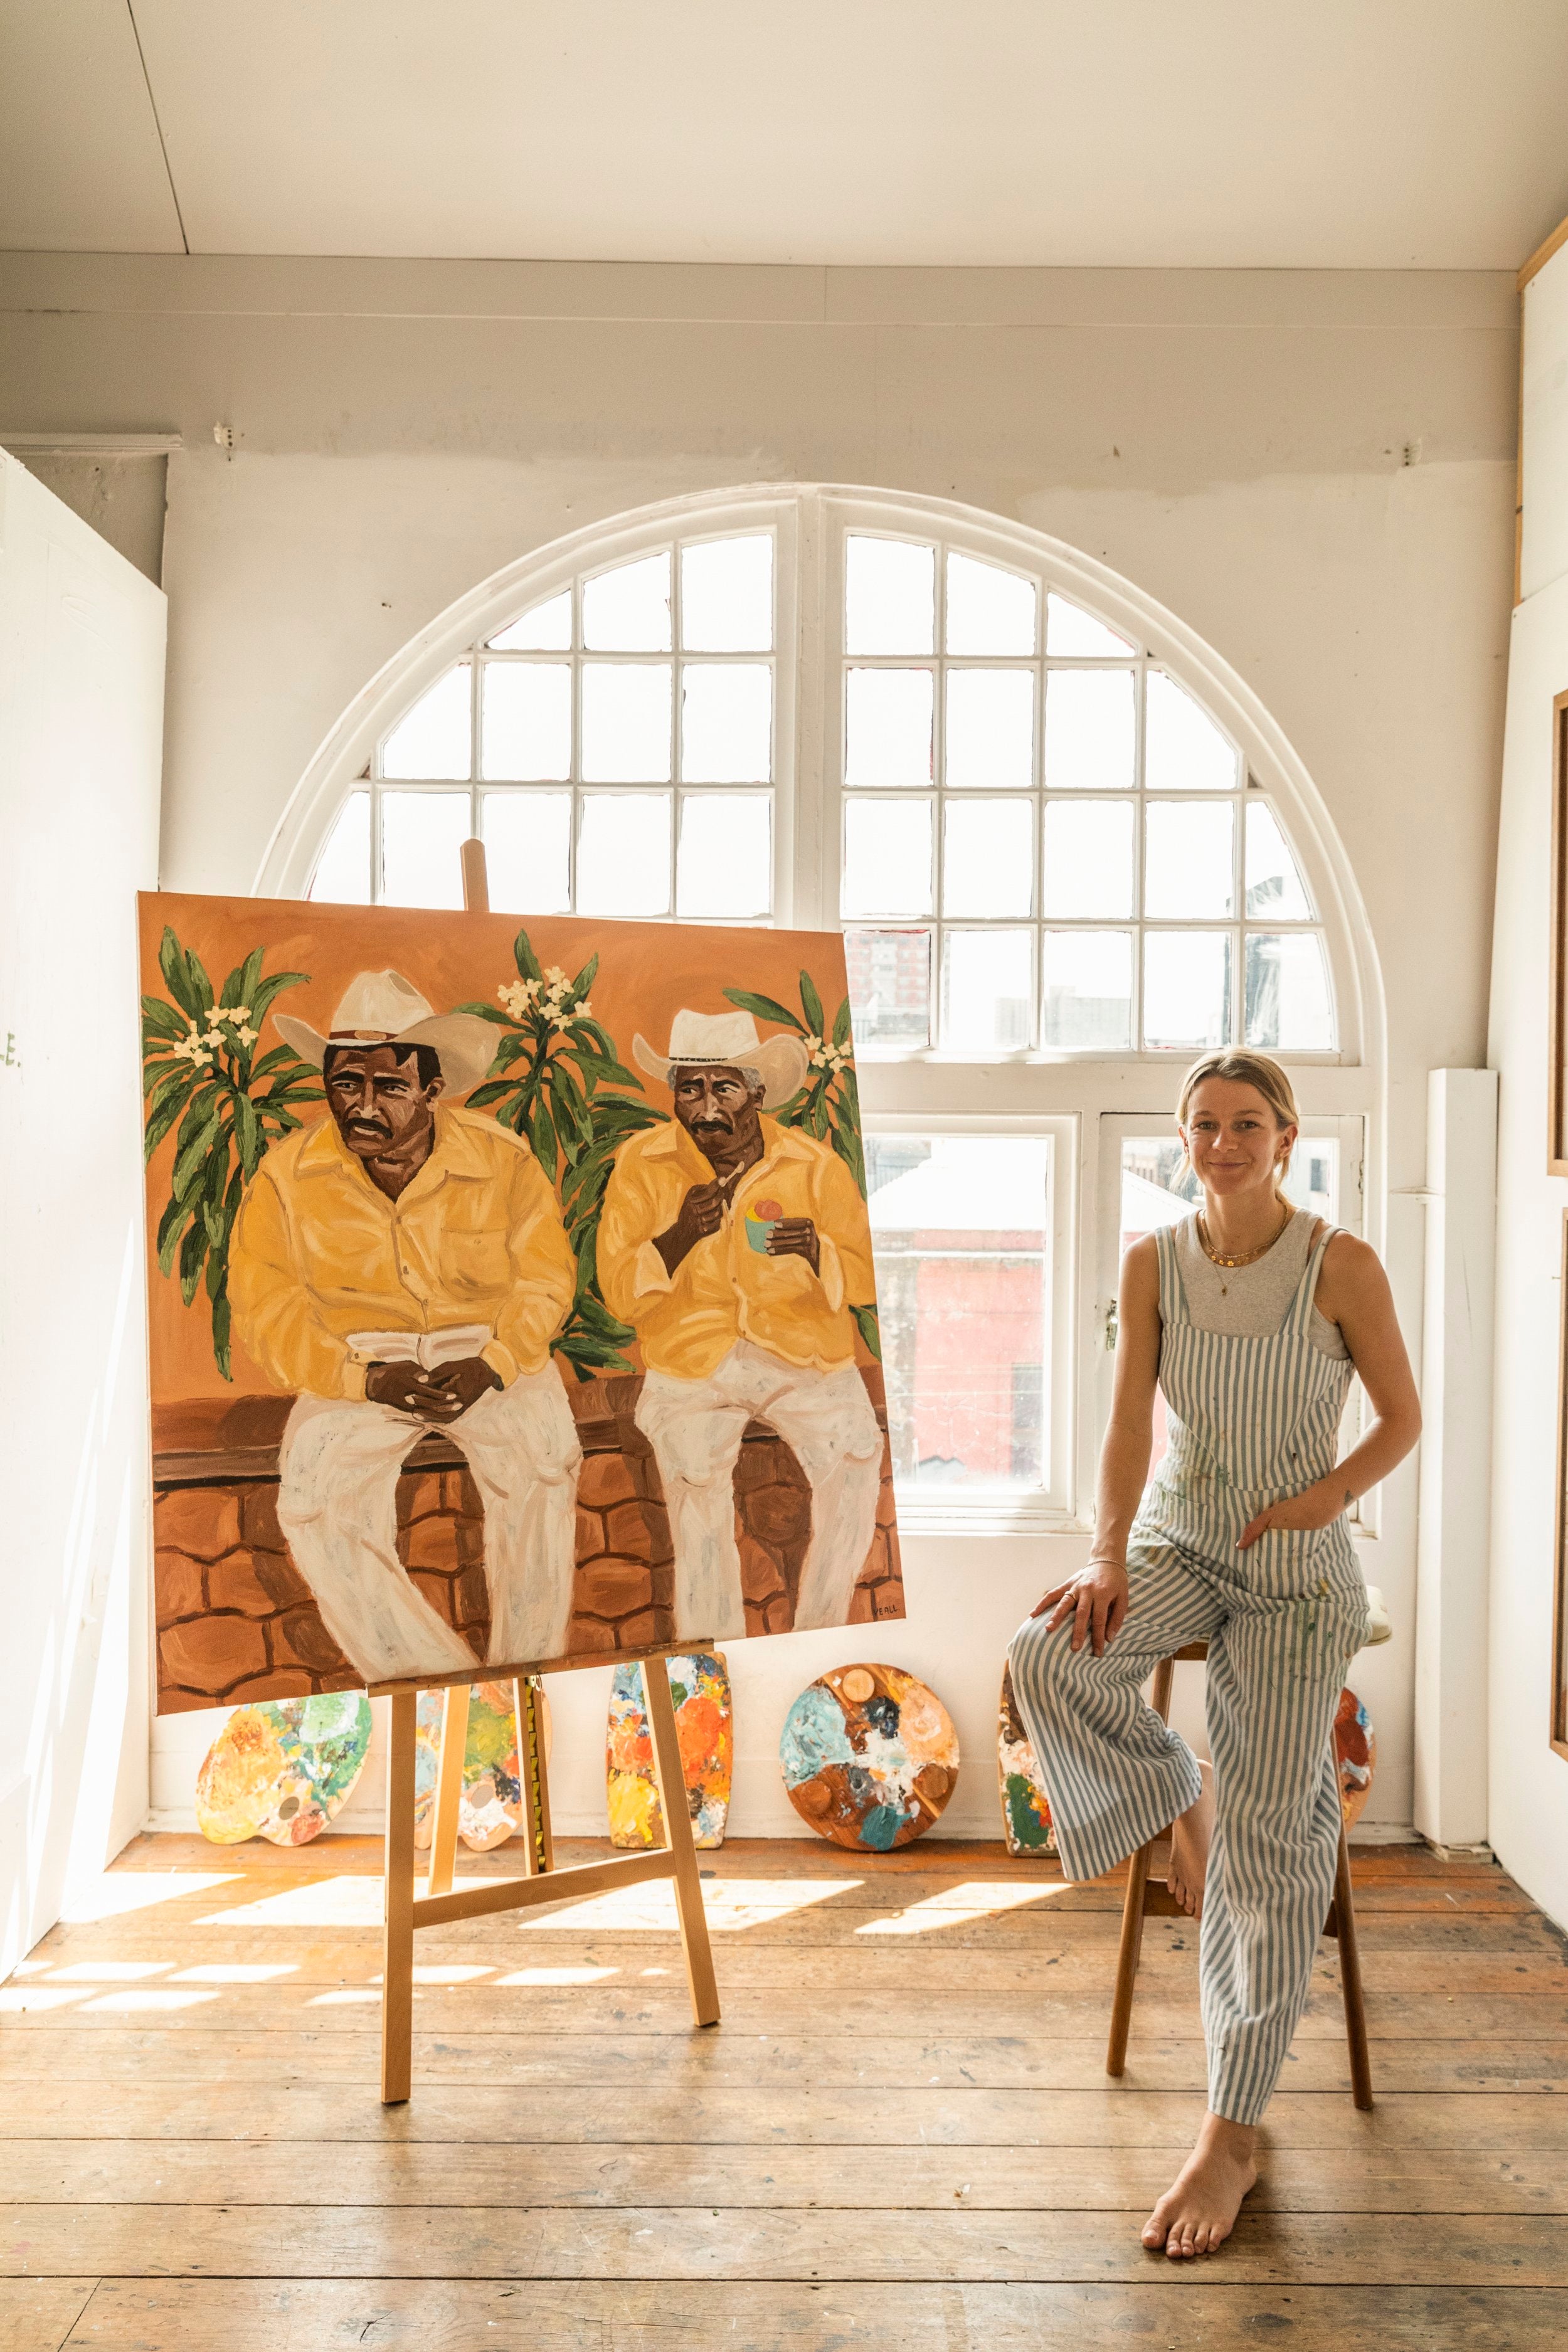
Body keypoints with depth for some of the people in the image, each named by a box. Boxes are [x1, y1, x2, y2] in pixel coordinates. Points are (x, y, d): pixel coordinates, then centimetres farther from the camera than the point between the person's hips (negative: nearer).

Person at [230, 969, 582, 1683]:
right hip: (355, 1363, 1)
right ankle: (434, 1686, -16)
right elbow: (267, 1307, -6)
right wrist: (365, 1380, -21)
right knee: (313, 1500, -25)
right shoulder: (287, 1175, -7)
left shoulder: (502, 1159, -7)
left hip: (487, 1350, 0)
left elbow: (545, 1274, -2)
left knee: (544, 1461, -29)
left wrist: (491, 1366, -20)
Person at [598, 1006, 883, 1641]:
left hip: (806, 1356, 0)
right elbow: (620, 1295, -1)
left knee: (855, 1455, -21)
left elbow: (868, 1280, 2)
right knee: (694, 1472, -23)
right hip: (691, 1358, 0)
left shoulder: (814, 1165, 2)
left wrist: (816, 1252, -18)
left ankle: (817, 1637, -1)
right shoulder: (643, 1166, 2)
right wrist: (681, 1235, -18)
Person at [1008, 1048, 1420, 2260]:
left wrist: (1325, 1497, -17)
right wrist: (1108, 1561, -15)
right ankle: (1178, 1801, 5)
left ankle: (1234, 2136, 5)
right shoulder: (1154, 1264, -1)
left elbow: (1404, 1418, -1)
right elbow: (1130, 1428, -3)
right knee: (1050, 1657, -26)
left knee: (1266, 1832, -7)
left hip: (1297, 1570, -3)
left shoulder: (1344, 1267, -10)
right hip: (1179, 1539, 3)